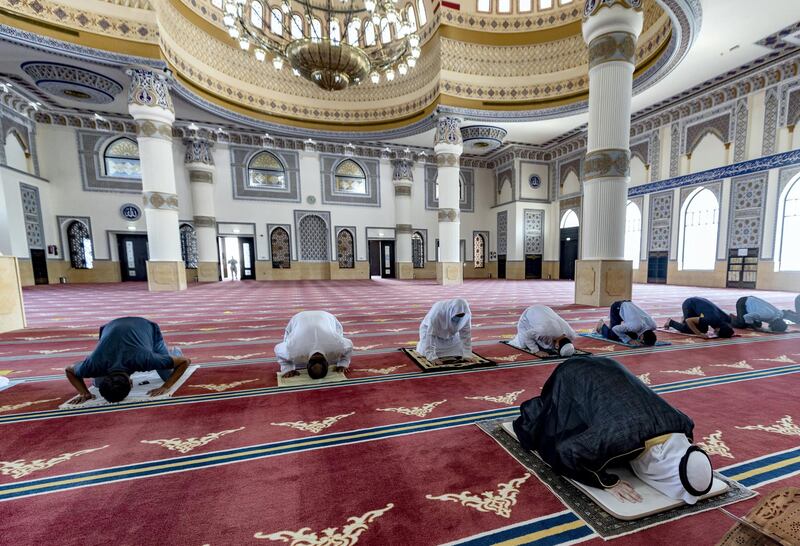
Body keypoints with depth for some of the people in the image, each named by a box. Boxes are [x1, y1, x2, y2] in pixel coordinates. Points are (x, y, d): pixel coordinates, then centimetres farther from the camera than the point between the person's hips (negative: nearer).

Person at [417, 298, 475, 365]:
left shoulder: (466, 314, -28)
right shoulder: (437, 312, -41)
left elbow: (466, 333, -20)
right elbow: (430, 335, -38)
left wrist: (467, 355, -23)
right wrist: (432, 357, -41)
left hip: (451, 333, 4)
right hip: (429, 329, -3)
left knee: (459, 353, -6)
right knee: (428, 352, -19)